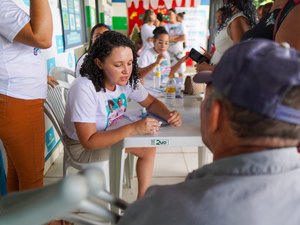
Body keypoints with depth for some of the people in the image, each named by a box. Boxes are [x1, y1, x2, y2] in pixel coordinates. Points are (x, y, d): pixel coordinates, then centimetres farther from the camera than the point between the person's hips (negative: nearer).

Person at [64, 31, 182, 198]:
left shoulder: (128, 80, -14)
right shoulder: (84, 89, -34)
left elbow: (151, 102, 0)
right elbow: (88, 141, -33)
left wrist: (168, 115, -22)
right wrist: (133, 128, -38)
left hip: (110, 136, 7)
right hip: (84, 147, -7)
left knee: (149, 148, 3)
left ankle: (142, 199, 17)